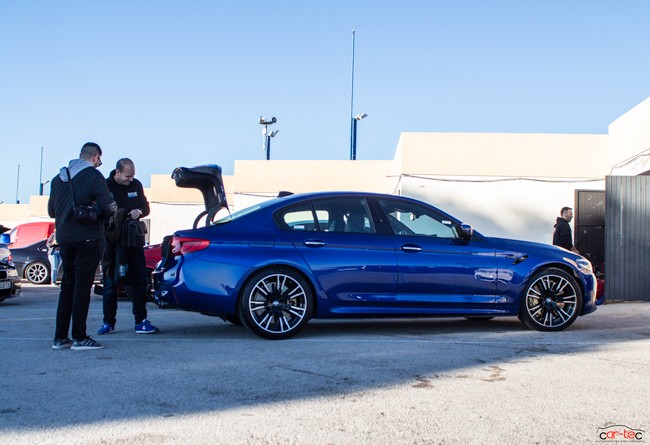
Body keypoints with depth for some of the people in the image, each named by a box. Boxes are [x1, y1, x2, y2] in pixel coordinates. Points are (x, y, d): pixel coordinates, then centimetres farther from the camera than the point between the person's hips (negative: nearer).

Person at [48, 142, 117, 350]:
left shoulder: (58, 178, 13)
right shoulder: (94, 177, -8)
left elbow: (51, 211, 17)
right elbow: (108, 208, -14)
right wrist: (94, 211, 7)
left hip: (64, 239, 6)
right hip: (87, 239, -6)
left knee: (67, 286, 13)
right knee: (82, 286, -4)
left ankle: (60, 337, 13)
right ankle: (79, 338, -3)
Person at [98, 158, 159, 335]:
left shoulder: (136, 185, 6)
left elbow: (145, 207, 15)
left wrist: (139, 212, -7)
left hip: (134, 240, 3)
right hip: (112, 241, -3)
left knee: (139, 280, 2)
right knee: (110, 282, 5)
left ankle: (141, 321, 7)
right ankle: (108, 322, 13)